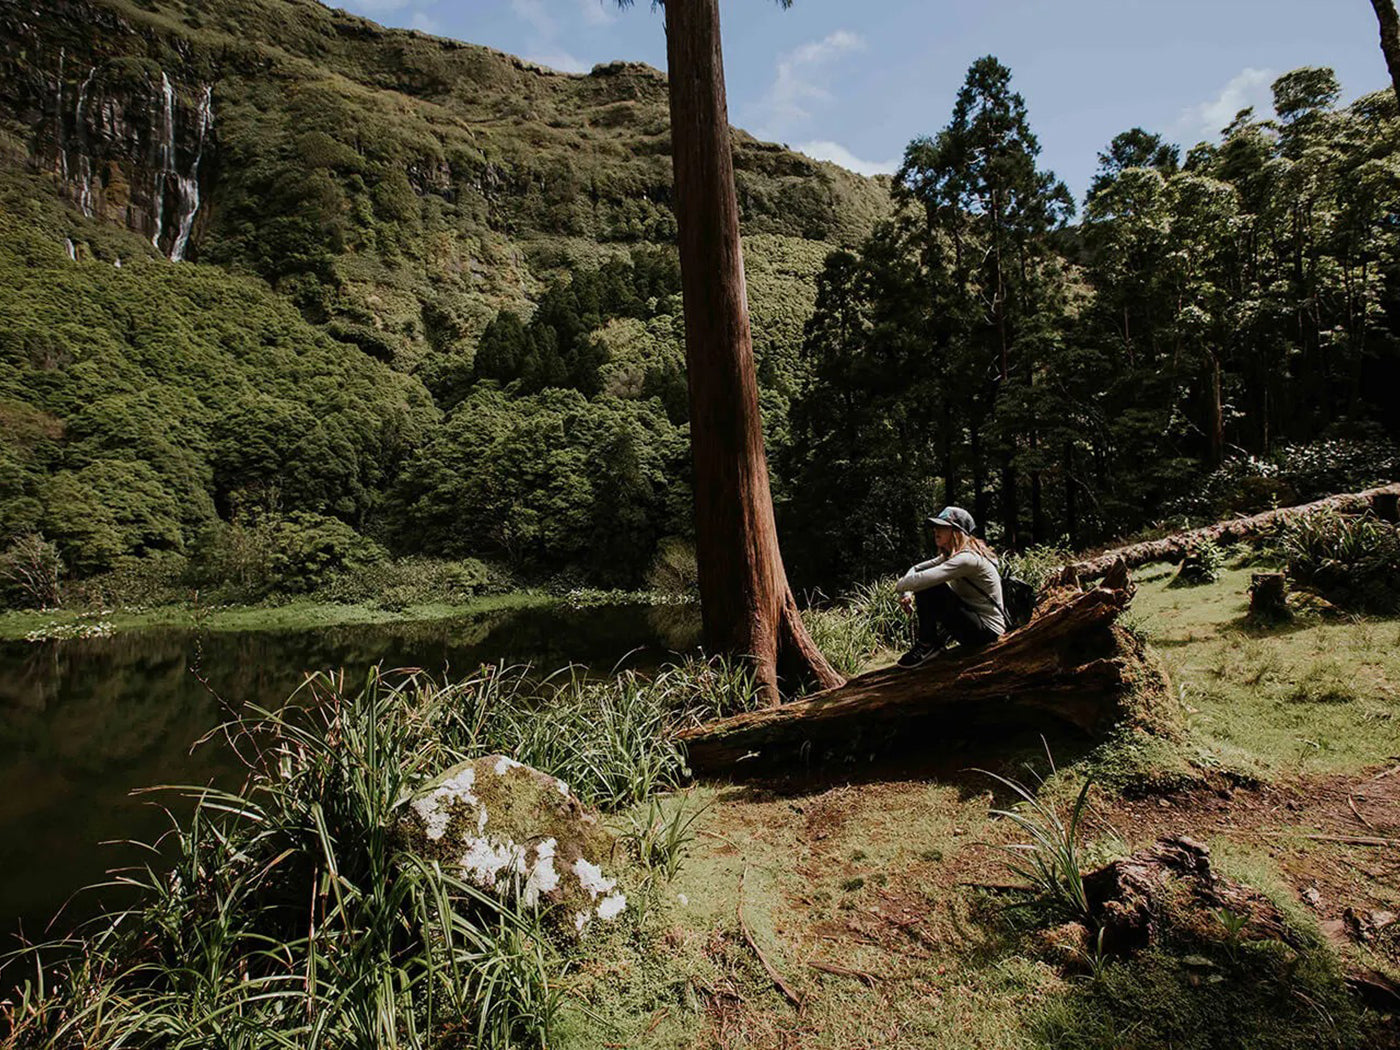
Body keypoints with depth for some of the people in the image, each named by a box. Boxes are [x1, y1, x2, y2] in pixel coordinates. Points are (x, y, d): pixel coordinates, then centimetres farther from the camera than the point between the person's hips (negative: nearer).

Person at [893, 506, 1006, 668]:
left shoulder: (968, 558, -23)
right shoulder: (950, 556, 7)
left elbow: (922, 579, -33)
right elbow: (915, 569, 11)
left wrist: (900, 585, -13)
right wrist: (905, 593, -8)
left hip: (987, 630, -10)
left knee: (928, 588, -23)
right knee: (923, 589, 7)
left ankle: (928, 646, -8)